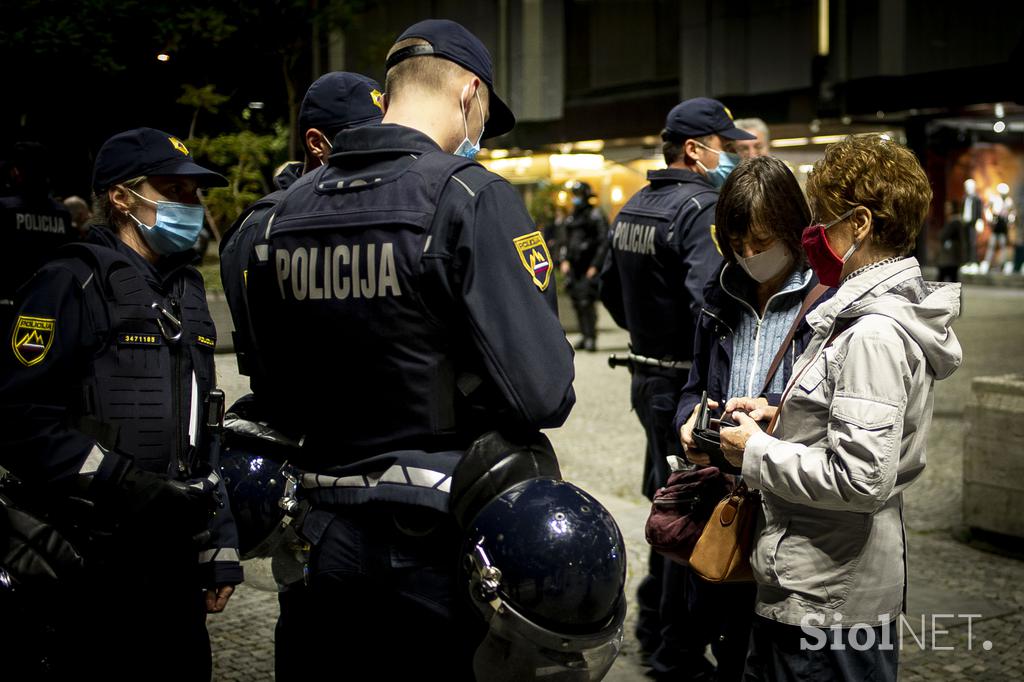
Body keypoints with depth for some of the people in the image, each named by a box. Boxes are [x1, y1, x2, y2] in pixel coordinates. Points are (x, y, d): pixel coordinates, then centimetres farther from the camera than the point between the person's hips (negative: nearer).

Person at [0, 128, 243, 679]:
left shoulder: (186, 291, 17)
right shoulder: (73, 283, -9)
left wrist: (220, 549, 18)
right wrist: (123, 484, -21)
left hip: (174, 562, 7)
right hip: (86, 569, -7)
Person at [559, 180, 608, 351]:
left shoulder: (596, 216, -5)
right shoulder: (569, 219, 17)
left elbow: (604, 242, -9)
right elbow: (564, 242, 22)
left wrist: (595, 266, -14)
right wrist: (563, 261, 6)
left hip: (590, 268, -7)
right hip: (574, 268, 7)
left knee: (586, 302, -15)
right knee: (577, 302, 7)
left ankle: (591, 338, -13)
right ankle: (585, 336, 17)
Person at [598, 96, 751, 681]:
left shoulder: (633, 209, 11)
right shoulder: (704, 207, -17)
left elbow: (611, 291, 21)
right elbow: (708, 302, -30)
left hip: (649, 375, 9)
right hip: (688, 383, -9)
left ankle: (654, 624, 35)